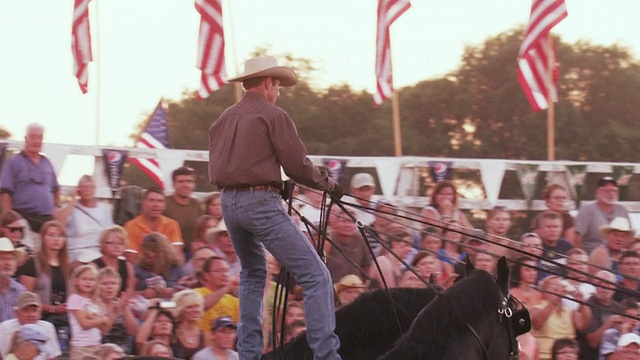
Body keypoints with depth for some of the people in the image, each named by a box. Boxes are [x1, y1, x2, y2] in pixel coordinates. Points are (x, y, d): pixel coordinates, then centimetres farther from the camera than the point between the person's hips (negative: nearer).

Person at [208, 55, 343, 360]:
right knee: (315, 277, -7)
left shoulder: (223, 119, 14)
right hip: (260, 202, -8)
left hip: (228, 203, 8)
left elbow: (215, 169, 17)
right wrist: (328, 183, 7)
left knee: (252, 273, 28)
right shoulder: (273, 116, -5)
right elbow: (297, 166, -8)